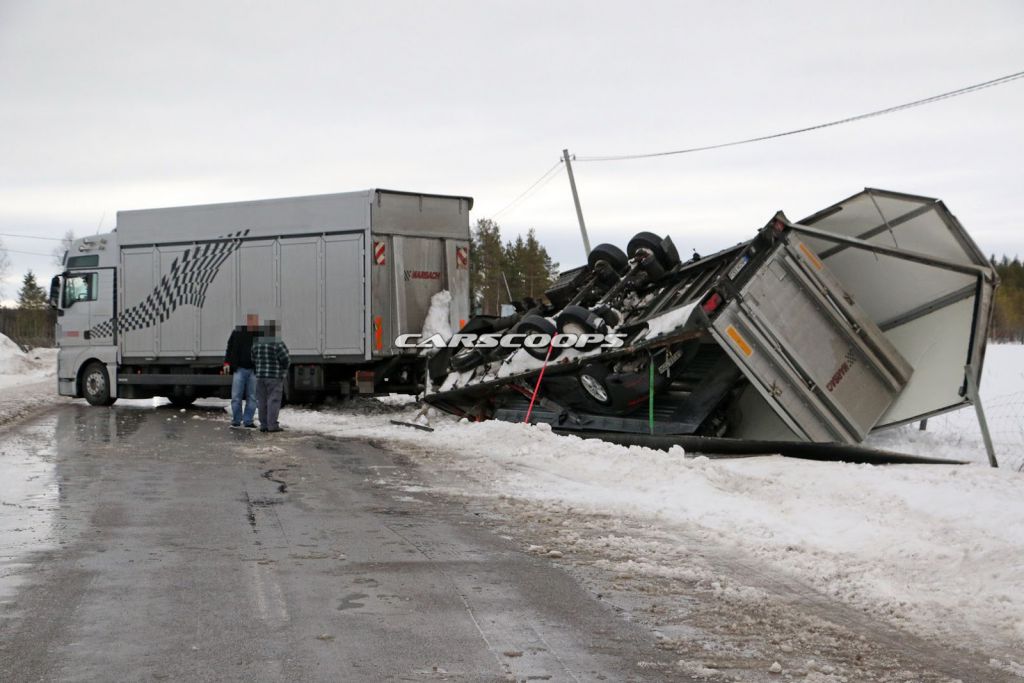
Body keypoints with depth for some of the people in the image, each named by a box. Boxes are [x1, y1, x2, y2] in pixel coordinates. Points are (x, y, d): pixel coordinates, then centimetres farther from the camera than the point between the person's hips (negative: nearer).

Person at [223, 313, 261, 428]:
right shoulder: (237, 332, 4)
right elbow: (230, 348, 9)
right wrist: (227, 363, 0)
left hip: (254, 370, 1)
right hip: (239, 369, -1)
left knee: (252, 397, 2)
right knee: (236, 396, 1)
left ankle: (248, 421, 9)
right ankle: (236, 420, 10)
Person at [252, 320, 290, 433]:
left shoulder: (257, 343, 4)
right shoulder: (278, 344, -13)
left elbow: (254, 360, 10)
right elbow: (286, 360, -13)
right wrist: (285, 367, 9)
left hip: (260, 376, 5)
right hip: (275, 377, -5)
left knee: (262, 401, 9)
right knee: (274, 401, -3)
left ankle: (263, 425, 9)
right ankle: (272, 425, -5)